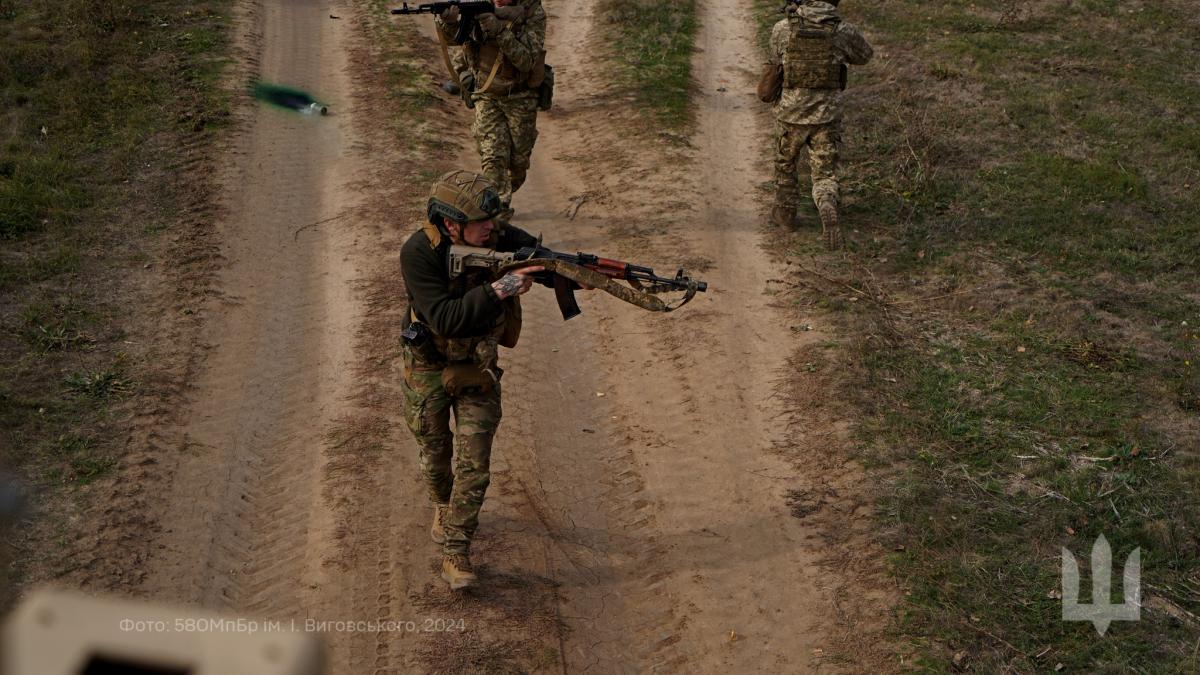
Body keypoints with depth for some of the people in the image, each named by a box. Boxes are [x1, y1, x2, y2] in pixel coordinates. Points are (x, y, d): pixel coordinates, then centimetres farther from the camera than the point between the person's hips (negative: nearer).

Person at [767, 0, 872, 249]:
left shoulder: (782, 28, -6)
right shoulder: (843, 31, -6)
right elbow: (864, 55, 15)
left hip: (791, 114, 1)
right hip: (827, 117, 0)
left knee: (785, 163, 27)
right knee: (824, 176, 5)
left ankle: (785, 212, 41)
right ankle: (828, 208, -25)